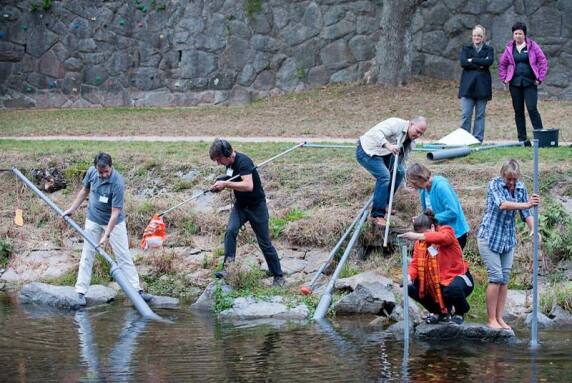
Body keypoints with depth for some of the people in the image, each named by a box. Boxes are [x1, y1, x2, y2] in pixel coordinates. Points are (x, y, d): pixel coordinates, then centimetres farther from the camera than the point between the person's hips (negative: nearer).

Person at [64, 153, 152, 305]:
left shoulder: (118, 183, -29)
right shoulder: (91, 172, -14)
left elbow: (115, 213, -27)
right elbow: (84, 191, 7)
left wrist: (107, 235, -30)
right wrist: (72, 209, 9)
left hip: (114, 222, -4)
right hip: (93, 220, 4)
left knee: (124, 256, -1)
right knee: (87, 256, 3)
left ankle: (137, 290, 4)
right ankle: (80, 292, 6)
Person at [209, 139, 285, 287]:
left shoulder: (243, 162, -25)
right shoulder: (229, 164, 2)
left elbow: (248, 186, -39)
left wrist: (226, 184, -35)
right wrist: (220, 184, 0)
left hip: (257, 206, -7)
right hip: (240, 205, 7)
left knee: (264, 243, 1)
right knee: (230, 231, -20)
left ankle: (278, 276, 15)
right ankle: (227, 267, -23)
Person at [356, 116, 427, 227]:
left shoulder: (409, 139, 9)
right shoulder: (396, 124, -20)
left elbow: (402, 159, 14)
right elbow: (376, 133, -33)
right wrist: (388, 145, -48)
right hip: (366, 151, -10)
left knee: (399, 171, 7)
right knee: (384, 176, -24)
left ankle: (384, 204, 18)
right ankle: (377, 215, -20)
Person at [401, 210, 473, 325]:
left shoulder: (447, 231, -13)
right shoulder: (420, 241, 1)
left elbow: (442, 237, -39)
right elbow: (415, 263, -5)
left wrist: (418, 236, -52)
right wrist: (410, 276, -28)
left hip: (456, 277, -6)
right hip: (434, 282, 6)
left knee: (452, 290, -39)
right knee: (411, 287, -15)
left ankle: (459, 313, -1)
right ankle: (438, 311, 10)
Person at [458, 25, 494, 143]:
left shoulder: (489, 49, 11)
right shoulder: (466, 48, 13)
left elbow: (489, 61, -9)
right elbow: (463, 62, -5)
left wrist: (472, 60, -9)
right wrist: (480, 65, -10)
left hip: (482, 86, 0)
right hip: (468, 85, 0)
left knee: (480, 115, 3)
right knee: (465, 114, -7)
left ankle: (478, 139, 7)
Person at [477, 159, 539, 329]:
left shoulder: (521, 187, 0)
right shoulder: (495, 184, -15)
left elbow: (526, 213, 2)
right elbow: (502, 205, -33)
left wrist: (534, 230, -16)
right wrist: (526, 204, -43)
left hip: (508, 238, 5)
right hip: (489, 236, -5)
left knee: (505, 278, 5)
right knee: (496, 276, -10)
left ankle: (499, 318, 12)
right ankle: (491, 320, -4)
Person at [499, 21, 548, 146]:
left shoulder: (532, 46, 1)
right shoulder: (509, 48, 9)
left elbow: (543, 62, 2)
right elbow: (502, 64, 19)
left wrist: (540, 78, -4)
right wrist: (504, 78, 7)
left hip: (530, 83, -3)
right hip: (515, 83, 3)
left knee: (532, 109, -14)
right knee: (518, 111, 5)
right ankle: (522, 139, 10)